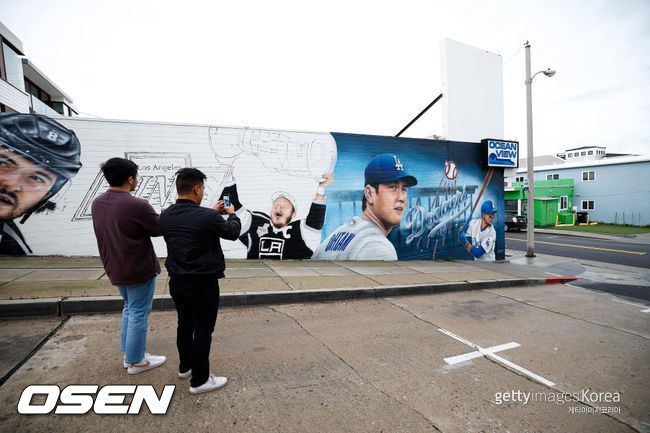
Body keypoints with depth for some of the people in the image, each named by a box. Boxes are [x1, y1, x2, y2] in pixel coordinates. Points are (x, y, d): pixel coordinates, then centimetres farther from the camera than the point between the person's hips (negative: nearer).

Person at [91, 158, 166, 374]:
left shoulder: (97, 203, 1)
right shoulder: (137, 205, -25)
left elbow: (113, 231, 10)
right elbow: (161, 229, -15)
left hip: (115, 269, 8)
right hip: (139, 270, -8)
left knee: (129, 309, 23)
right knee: (139, 314, 6)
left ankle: (128, 353, 34)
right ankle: (135, 361, 20)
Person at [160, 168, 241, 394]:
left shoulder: (165, 216, -3)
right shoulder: (208, 217, -23)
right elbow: (232, 232, -5)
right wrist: (232, 214, 14)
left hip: (177, 282, 7)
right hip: (203, 283, -7)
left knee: (185, 325, 24)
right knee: (203, 330, 7)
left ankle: (185, 367, 42)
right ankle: (199, 380, 20)